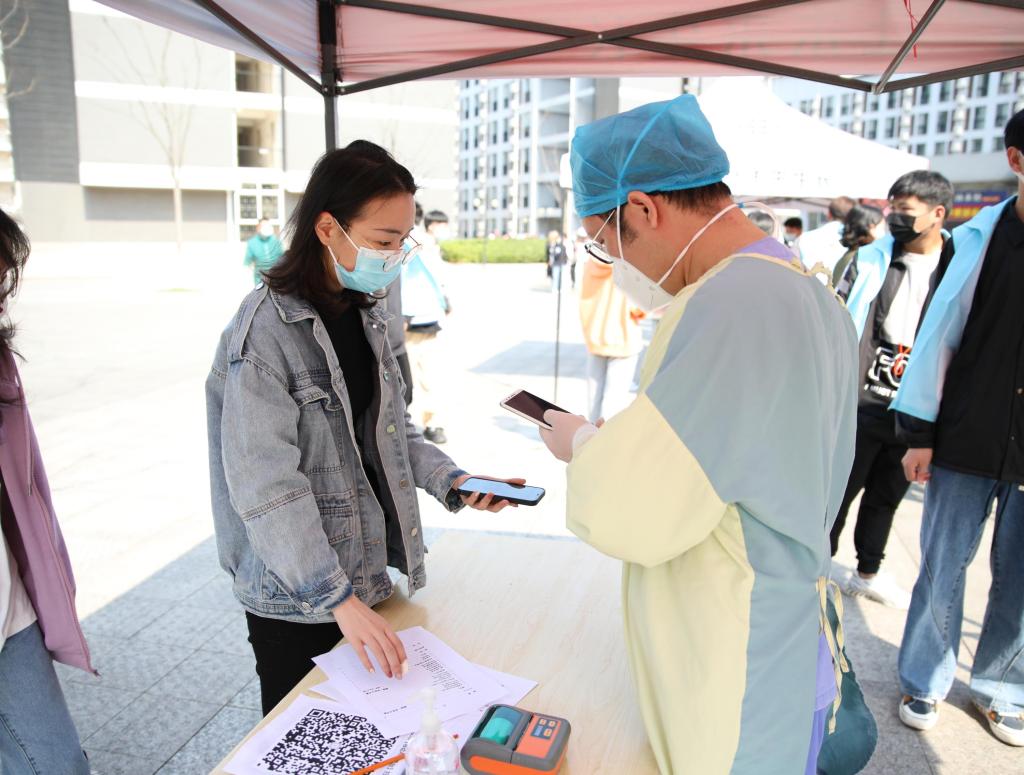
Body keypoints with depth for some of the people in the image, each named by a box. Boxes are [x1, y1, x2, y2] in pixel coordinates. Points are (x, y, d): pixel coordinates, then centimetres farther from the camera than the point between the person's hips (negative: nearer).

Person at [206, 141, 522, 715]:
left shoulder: (367, 316, 4)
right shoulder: (267, 330, -20)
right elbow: (265, 486, -24)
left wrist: (449, 480, -5)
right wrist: (339, 599, -25)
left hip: (370, 574, 7)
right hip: (296, 602, -6)